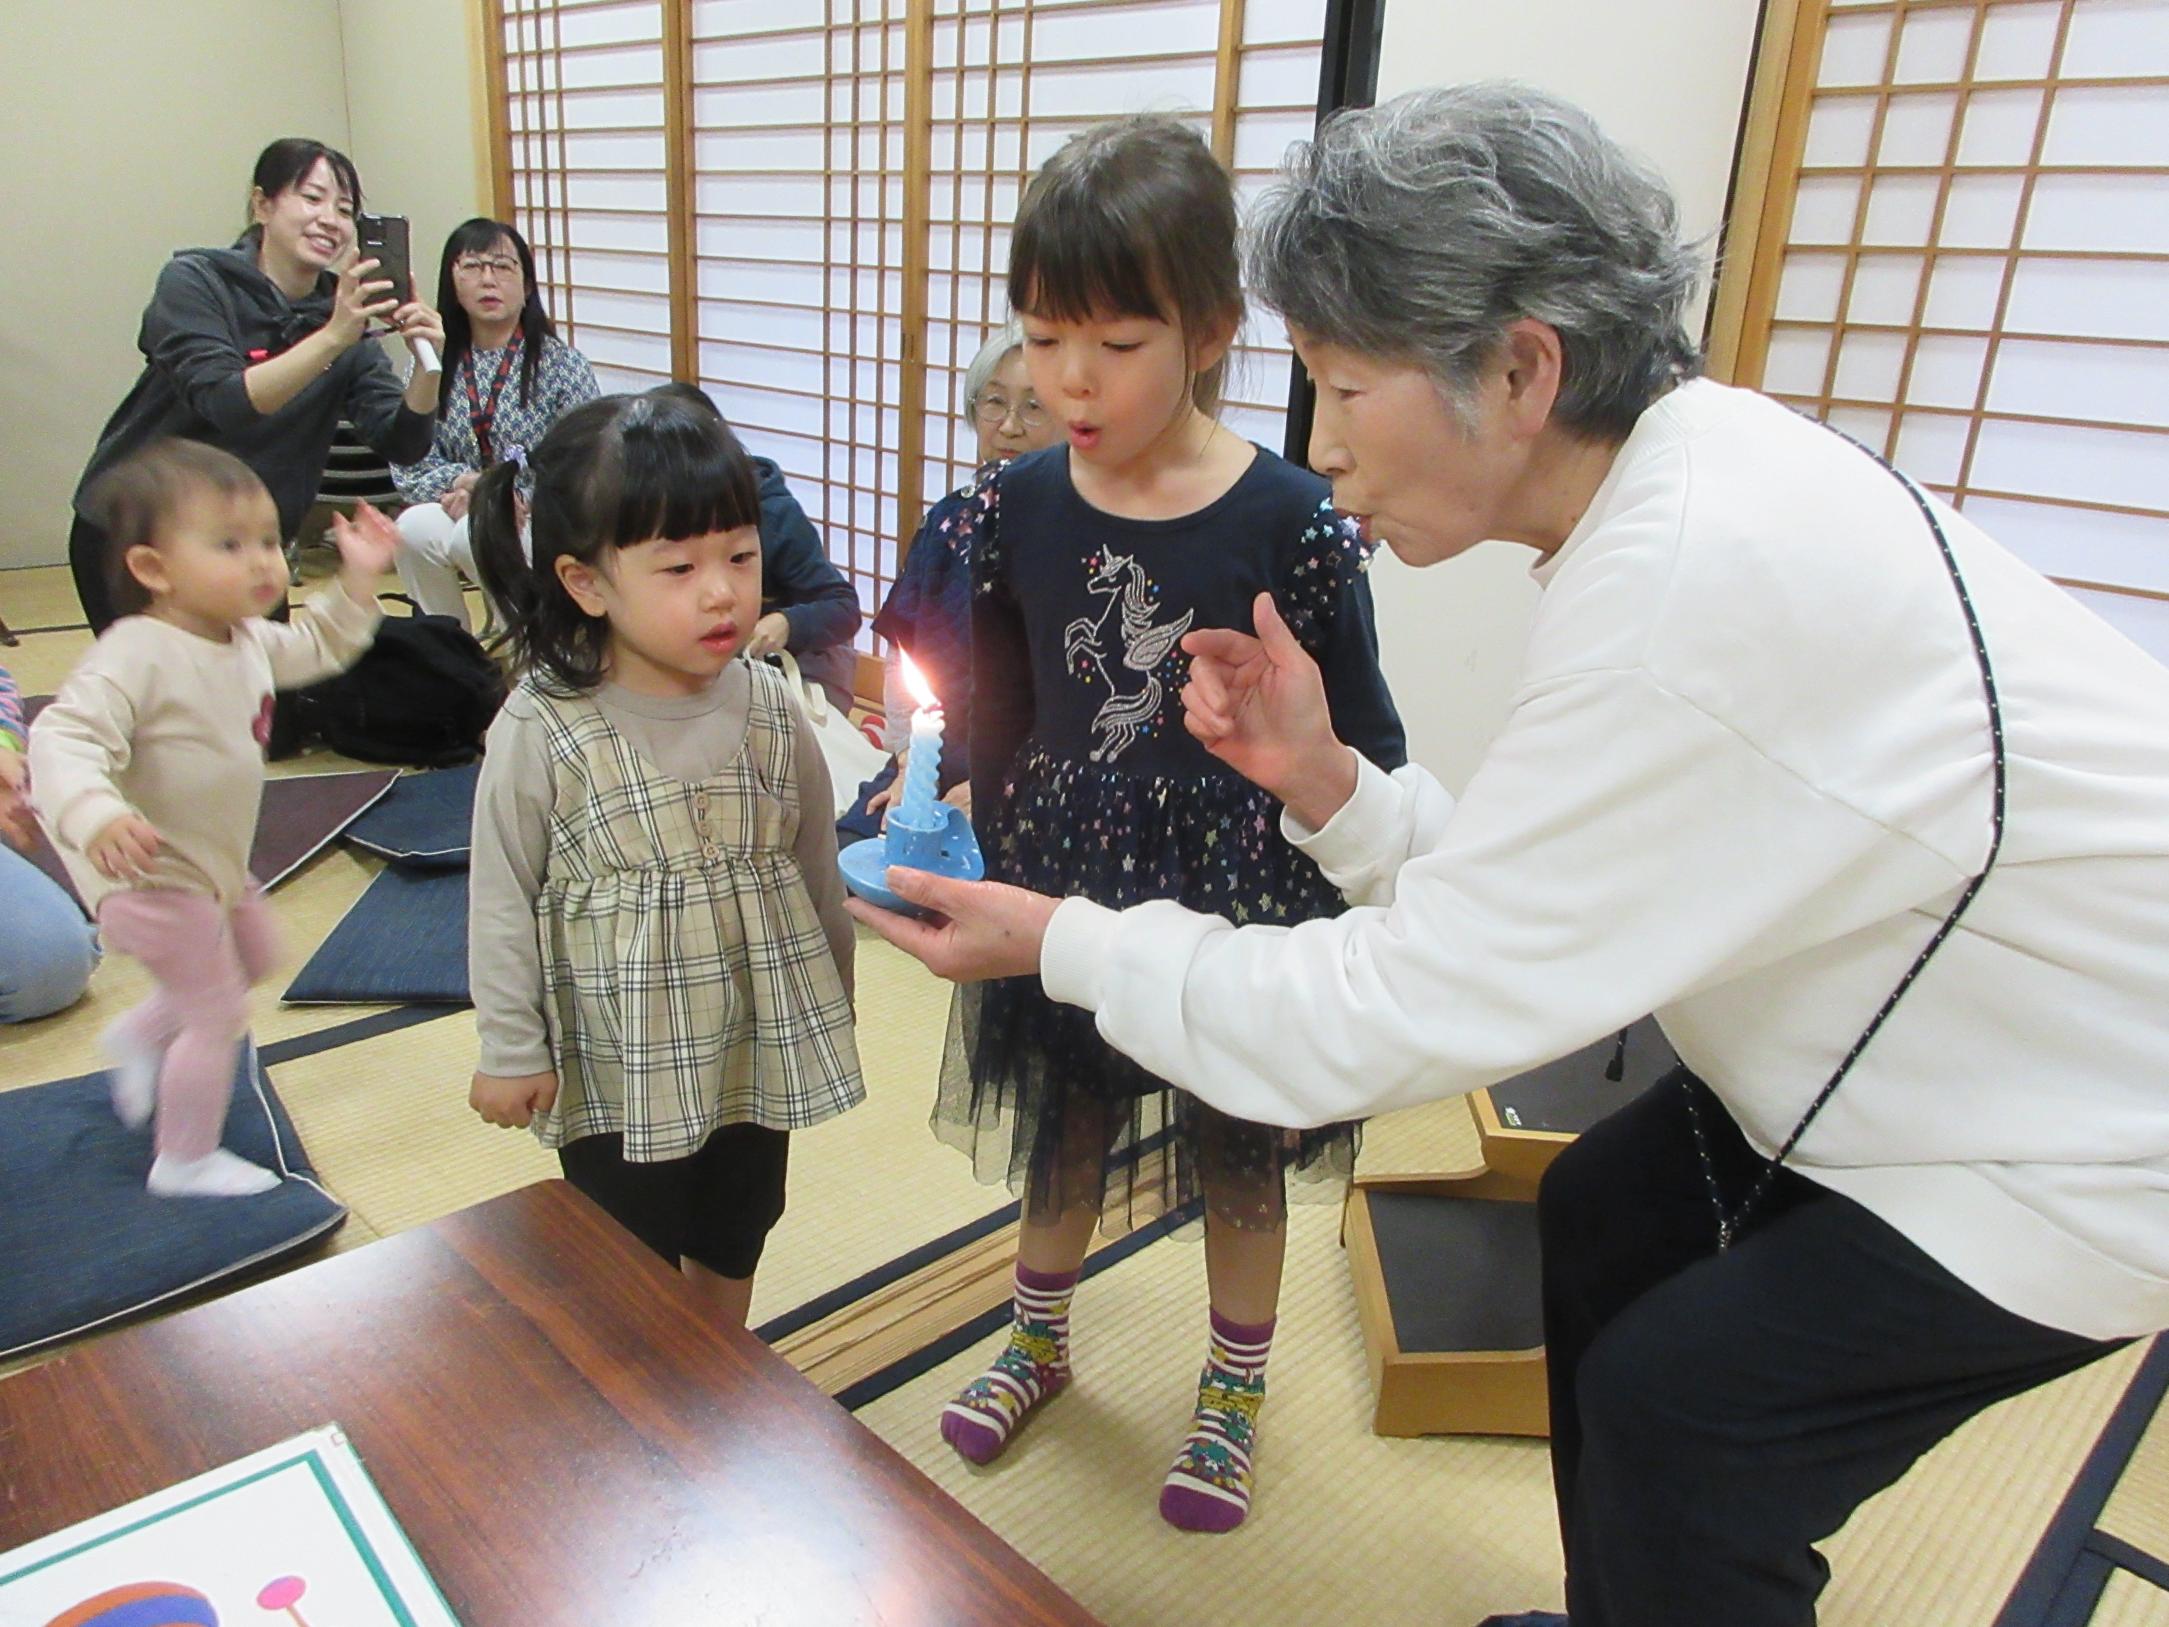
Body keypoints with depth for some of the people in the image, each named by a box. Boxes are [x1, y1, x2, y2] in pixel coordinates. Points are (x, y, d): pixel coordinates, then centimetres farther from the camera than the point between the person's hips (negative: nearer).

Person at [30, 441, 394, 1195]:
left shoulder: (248, 639, 0)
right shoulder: (137, 655, -28)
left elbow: (316, 647, 19)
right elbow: (63, 737, -38)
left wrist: (357, 580, 6)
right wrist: (96, 816, -55)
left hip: (215, 862, 9)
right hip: (153, 874, -9)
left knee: (255, 953, 28)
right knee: (219, 1013, 0)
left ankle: (142, 1035, 48)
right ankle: (186, 1161, 20)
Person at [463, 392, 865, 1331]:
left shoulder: (771, 711, -9)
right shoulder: (543, 730, -18)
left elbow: (817, 871, 3)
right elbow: (504, 900, -10)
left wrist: (832, 1008, 12)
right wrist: (511, 1051, -5)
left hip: (758, 1044, 4)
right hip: (615, 1065, -3)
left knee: (735, 1237, 24)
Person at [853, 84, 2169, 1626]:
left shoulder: (1694, 585, -35)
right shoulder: (1684, 475, -6)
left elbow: (1402, 1006, -29)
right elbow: (1542, 891, -1)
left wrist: (1057, 941, -20)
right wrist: (1327, 780, -13)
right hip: (1936, 1024, 9)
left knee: (1683, 1400, -6)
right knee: (1605, 1214, 14)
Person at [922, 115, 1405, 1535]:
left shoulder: (1290, 523, -18)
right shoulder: (1016, 506, -7)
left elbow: (1363, 740, -9)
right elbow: (998, 710, 4)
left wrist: (1358, 920, -7)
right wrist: (1001, 857, 4)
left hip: (1236, 897, -3)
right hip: (1062, 885, 3)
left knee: (1238, 1153, 18)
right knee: (1062, 1123, 23)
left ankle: (1236, 1387, 44)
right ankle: (1041, 1335, 50)